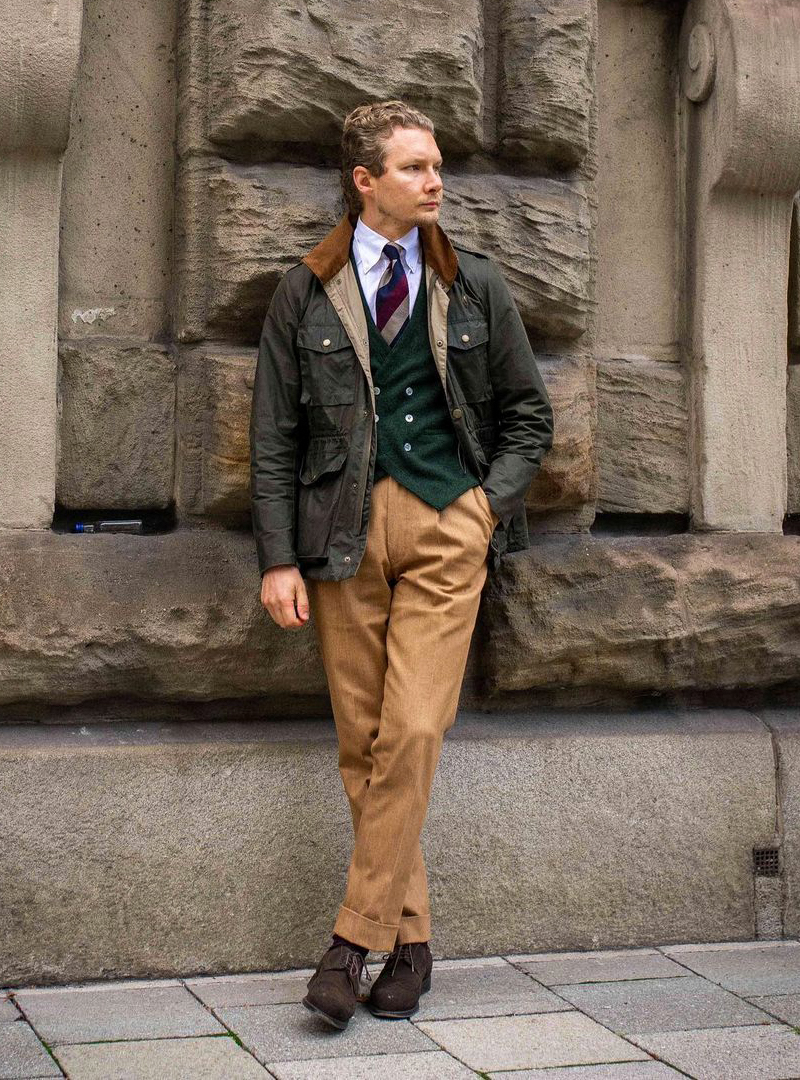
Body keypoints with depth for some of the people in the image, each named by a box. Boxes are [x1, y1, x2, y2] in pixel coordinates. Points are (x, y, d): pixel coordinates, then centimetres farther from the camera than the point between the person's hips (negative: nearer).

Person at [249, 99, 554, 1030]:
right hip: (344, 528, 1)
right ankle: (411, 938, 14)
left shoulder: (475, 287, 9)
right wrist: (278, 558, -3)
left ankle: (357, 937, -1)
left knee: (412, 734, -10)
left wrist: (489, 502, 3)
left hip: (446, 528, 0)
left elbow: (528, 414, 17)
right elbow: (274, 438, 5)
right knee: (361, 741, 2)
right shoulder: (305, 292, 5)